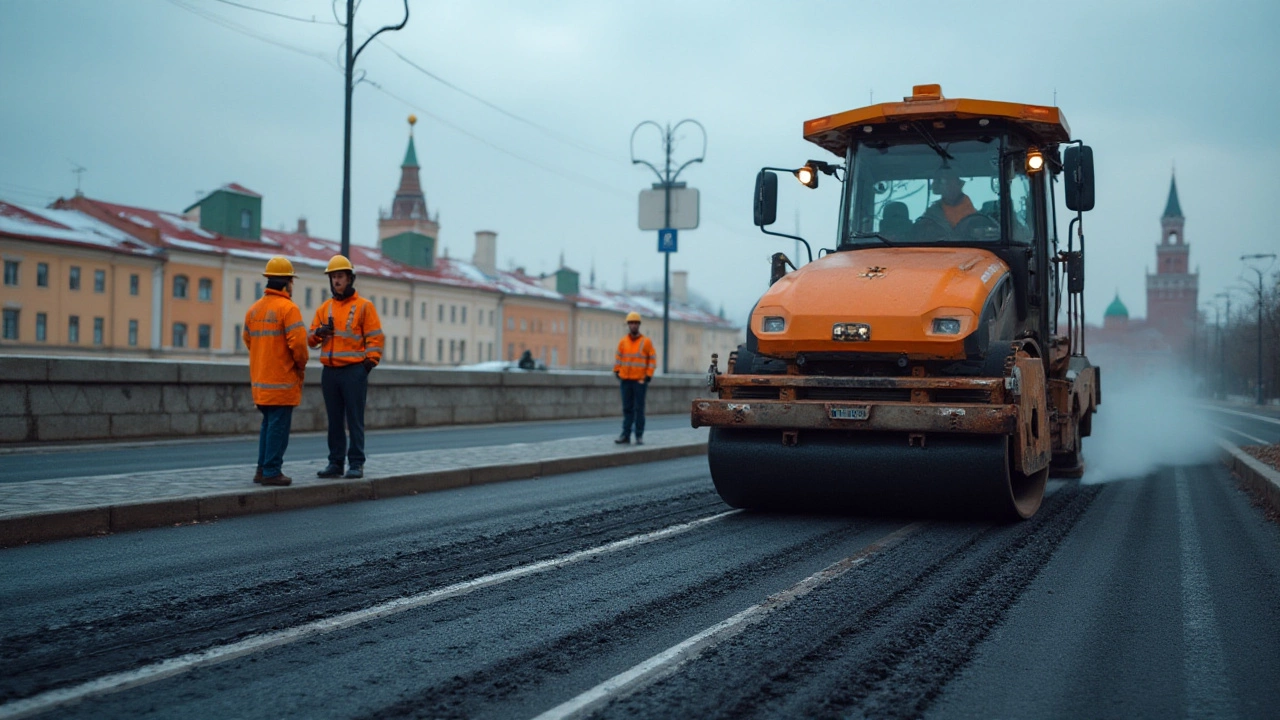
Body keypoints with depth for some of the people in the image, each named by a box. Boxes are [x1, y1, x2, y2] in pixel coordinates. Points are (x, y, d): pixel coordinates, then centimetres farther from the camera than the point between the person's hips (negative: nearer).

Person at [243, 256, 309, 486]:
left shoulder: (254, 309, 11)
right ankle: (272, 471, -1)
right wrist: (301, 364, -3)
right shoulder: (288, 308, -13)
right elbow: (297, 341, -20)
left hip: (260, 379, 8)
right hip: (282, 380, -8)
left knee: (268, 424, 17)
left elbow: (248, 340, 17)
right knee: (279, 426, -2)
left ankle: (262, 469, 18)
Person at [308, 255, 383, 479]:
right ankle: (335, 463, 13)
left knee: (355, 420, -3)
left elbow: (375, 338, -3)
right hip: (329, 372, 5)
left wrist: (369, 362, -12)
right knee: (334, 421, 8)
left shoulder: (364, 306, 0)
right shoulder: (324, 308, 14)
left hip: (354, 372, -5)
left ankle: (356, 464, 1)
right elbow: (311, 340, 15)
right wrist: (319, 333, -7)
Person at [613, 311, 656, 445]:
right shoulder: (623, 342, 7)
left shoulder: (646, 342, -1)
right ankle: (626, 435, 7)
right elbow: (618, 358, 13)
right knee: (627, 408, 5)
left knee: (639, 408, -1)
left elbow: (652, 359, 1)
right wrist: (616, 372, 4)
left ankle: (639, 436, 3)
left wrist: (648, 376, -6)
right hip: (626, 380, 3)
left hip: (640, 380, -3)